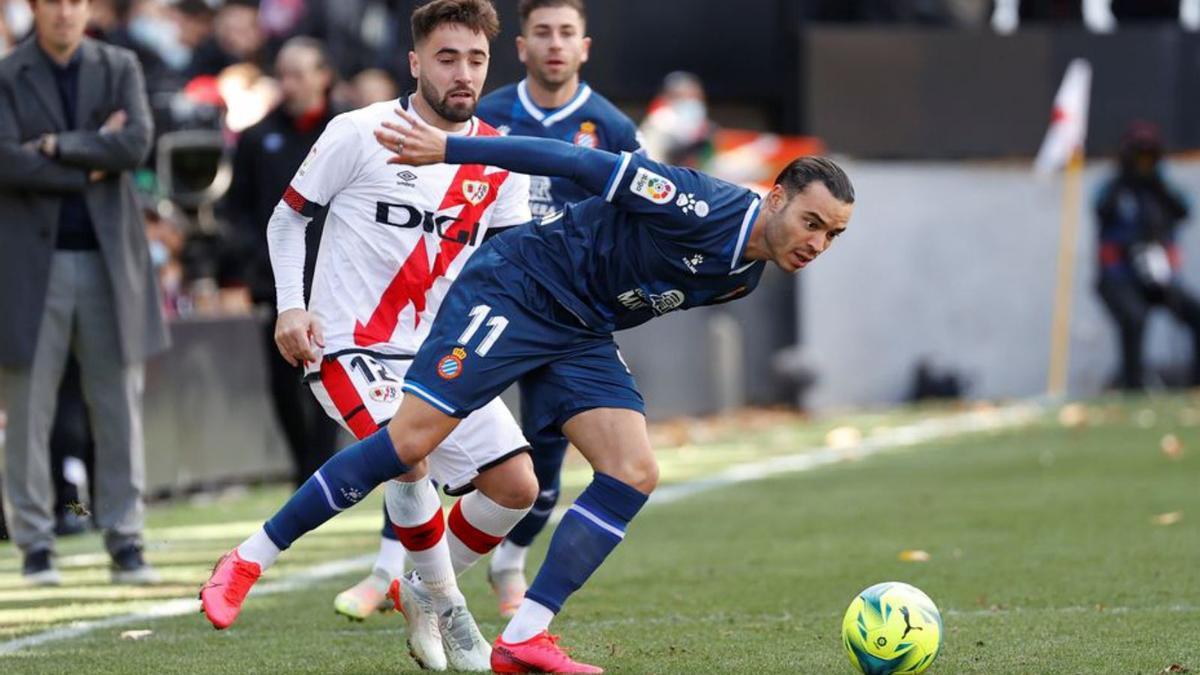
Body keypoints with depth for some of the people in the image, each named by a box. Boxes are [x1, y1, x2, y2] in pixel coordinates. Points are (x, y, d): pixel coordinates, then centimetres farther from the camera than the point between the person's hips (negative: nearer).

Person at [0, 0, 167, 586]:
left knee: (119, 406, 3)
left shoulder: (120, 69, 7)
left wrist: (58, 146, -12)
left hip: (108, 259, 2)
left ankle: (125, 541, 8)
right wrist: (93, 161, -10)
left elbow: (137, 143, -9)